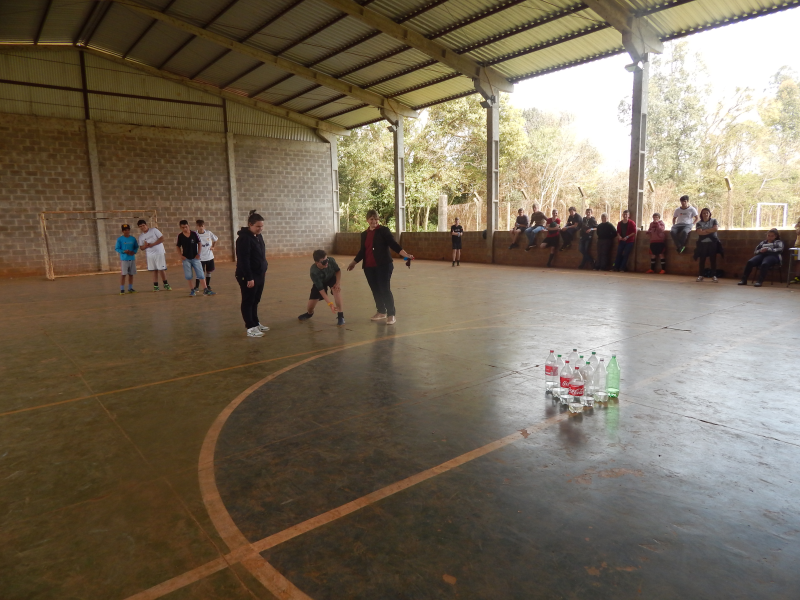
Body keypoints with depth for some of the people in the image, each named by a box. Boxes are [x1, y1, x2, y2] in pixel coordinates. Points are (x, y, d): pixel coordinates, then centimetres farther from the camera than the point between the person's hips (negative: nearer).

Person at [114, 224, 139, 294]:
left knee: (131, 274, 9)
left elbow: (136, 247, 12)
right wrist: (124, 251, -19)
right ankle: (122, 289, -2)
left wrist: (134, 252, -8)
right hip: (124, 259, -4)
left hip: (132, 259, 4)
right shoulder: (119, 239, -4)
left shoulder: (133, 238, 5)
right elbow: (117, 249, -2)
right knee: (123, 274, -7)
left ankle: (130, 288, 19)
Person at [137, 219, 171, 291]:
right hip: (150, 255, 3)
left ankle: (166, 285, 9)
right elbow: (141, 247, 11)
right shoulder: (141, 236, 9)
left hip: (159, 253, -3)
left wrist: (152, 244, -16)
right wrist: (145, 246, -13)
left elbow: (162, 239, -9)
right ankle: (155, 286, 7)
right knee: (154, 270, 3)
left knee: (162, 269, -3)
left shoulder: (154, 230, -3)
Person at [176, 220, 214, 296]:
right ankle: (192, 290, 15)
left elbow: (199, 243, 4)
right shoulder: (180, 236, -2)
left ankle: (205, 290, -1)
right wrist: (180, 255, -3)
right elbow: (177, 246, 9)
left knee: (200, 274, -3)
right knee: (188, 276, 3)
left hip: (195, 258, -1)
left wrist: (198, 253, -3)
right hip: (186, 258, 1)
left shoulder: (194, 234, -5)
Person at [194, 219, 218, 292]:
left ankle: (208, 285, 29)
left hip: (210, 256, 3)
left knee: (209, 271, 13)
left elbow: (215, 240, 12)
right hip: (200, 257, -3)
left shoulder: (209, 233, -5)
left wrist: (213, 247, 1)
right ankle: (196, 287, 6)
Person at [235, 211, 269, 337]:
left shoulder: (258, 236, 10)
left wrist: (264, 267, 14)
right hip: (248, 277, -9)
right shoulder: (244, 238, -18)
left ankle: (256, 323, 28)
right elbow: (243, 260, -22)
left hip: (259, 274, 9)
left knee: (255, 301, 17)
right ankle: (250, 328, 6)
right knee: (248, 302, 1)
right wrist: (249, 278, -23)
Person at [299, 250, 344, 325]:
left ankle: (340, 315, -21)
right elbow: (321, 290, -36)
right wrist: (330, 304, -42)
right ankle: (309, 313, 36)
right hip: (320, 282, -1)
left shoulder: (331, 260, -35)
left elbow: (338, 271, -13)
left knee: (336, 289, -34)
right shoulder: (314, 272, -39)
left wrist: (338, 283, -28)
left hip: (332, 278, 1)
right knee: (310, 307, -5)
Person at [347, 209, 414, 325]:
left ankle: (391, 314, 0)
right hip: (369, 267, 6)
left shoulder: (384, 230, -3)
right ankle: (381, 311, 25)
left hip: (383, 265, -5)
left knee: (385, 289, -9)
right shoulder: (364, 234, 13)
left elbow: (393, 244, -10)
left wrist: (406, 255, -22)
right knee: (375, 290, 10)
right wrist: (354, 262, 25)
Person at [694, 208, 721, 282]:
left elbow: (715, 228, -10)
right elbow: (700, 232, -9)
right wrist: (710, 231, -9)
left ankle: (714, 276, 3)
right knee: (702, 260, 2)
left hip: (712, 243, 0)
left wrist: (705, 230, -7)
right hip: (702, 243, 0)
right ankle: (700, 275, 7)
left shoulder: (713, 221, 9)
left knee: (713, 260, 0)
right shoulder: (699, 223, 7)